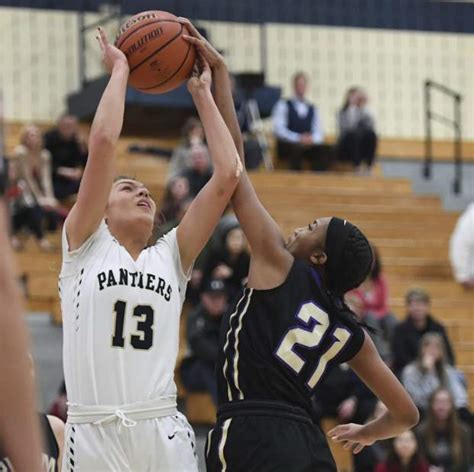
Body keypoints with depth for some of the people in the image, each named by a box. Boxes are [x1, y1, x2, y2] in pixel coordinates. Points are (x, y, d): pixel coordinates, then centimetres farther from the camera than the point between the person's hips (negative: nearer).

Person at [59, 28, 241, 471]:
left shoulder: (170, 256, 16)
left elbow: (227, 175, 10)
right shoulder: (85, 245, 9)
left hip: (164, 431, 3)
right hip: (95, 433, -3)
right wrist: (119, 70, 8)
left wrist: (202, 94, 15)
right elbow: (103, 142, -2)